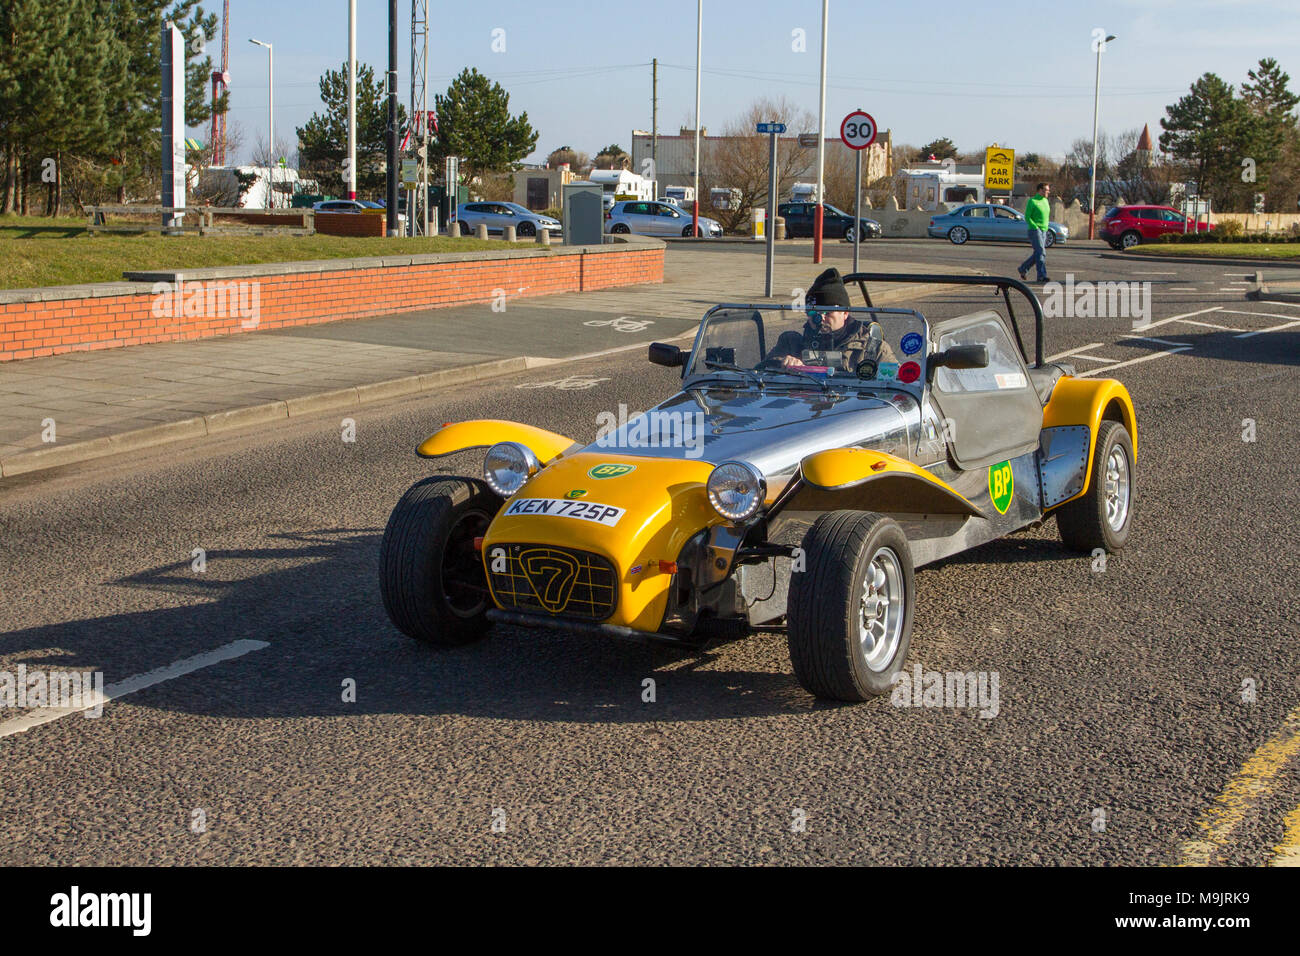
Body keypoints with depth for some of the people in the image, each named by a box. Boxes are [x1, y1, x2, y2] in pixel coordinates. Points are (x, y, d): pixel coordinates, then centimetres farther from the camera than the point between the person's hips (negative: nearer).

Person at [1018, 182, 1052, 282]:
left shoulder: (1045, 201, 15)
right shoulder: (1032, 201, -8)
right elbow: (1027, 217, -11)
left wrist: (1046, 228, 14)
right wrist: (1036, 227, -18)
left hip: (1044, 232, 8)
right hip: (1035, 231, -8)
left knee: (1037, 254, 9)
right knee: (1041, 253, -14)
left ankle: (1023, 268, 25)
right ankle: (1041, 276, -14)